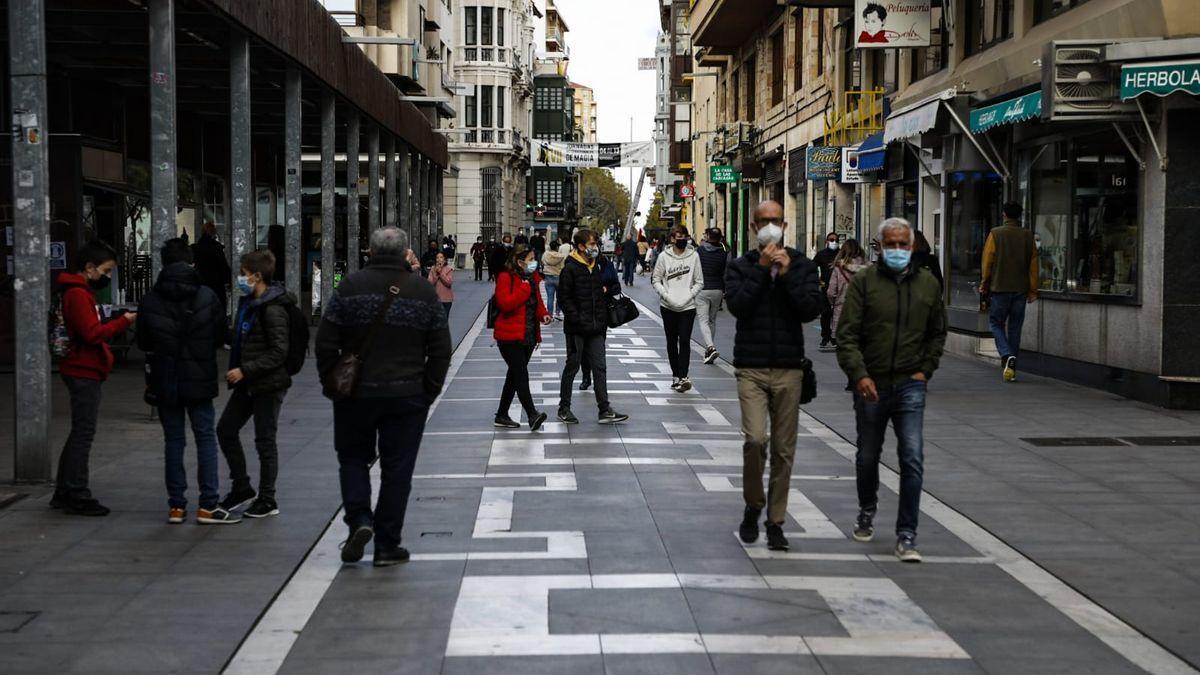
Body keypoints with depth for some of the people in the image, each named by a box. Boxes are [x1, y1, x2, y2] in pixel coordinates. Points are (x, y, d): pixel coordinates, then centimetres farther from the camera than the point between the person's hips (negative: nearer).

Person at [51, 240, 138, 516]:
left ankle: (64, 494, 21)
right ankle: (77, 496, -1)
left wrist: (118, 321, 5)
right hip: (84, 372, -11)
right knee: (83, 434, -6)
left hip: (84, 371, 11)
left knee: (80, 433, 15)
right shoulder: (78, 294, -15)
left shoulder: (80, 291, 17)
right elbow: (92, 333, -22)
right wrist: (123, 322, -17)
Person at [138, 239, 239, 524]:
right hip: (199, 380, -1)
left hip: (164, 381, 1)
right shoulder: (206, 296, -6)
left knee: (173, 440, 8)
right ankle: (208, 505, 0)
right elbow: (221, 336, 0)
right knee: (206, 438, 4)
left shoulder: (150, 300, -4)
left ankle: (176, 505, 9)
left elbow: (143, 343, 4)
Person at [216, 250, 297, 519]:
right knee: (225, 429, 11)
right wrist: (235, 370, 10)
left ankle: (267, 500, 12)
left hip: (268, 385, -9)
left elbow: (279, 352, -22)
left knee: (265, 441, 0)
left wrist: (245, 370, -22)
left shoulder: (273, 309, -19)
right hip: (247, 384, 9)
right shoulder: (248, 303, 9)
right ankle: (242, 488, 23)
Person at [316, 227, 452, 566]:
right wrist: (429, 391, 9)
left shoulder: (351, 286, -5)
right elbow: (441, 350, 1)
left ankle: (359, 519, -3)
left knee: (353, 458, 17)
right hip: (407, 396, 1)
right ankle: (387, 545, 8)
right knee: (397, 468, 7)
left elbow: (325, 341, -5)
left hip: (356, 394, 0)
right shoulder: (424, 291, 0)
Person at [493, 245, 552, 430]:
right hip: (511, 336, -8)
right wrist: (524, 289, -21)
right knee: (521, 375, -15)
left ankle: (502, 416, 21)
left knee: (515, 375, 12)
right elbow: (505, 304, -23)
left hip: (528, 336, 8)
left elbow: (537, 302, 23)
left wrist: (543, 314, 2)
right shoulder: (506, 278, -11)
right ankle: (532, 415, -21)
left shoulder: (532, 278, 13)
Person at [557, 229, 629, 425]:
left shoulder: (598, 267, 12)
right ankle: (564, 408, 16)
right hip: (577, 328, -6)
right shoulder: (570, 268, -10)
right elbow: (564, 298, -13)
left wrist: (607, 290, 4)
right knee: (572, 366, 4)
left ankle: (605, 410, 4)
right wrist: (577, 319, -19)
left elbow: (605, 288, 27)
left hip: (596, 328, 6)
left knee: (600, 368, 3)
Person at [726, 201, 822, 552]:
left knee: (784, 449, 5)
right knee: (756, 438, -17)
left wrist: (787, 274, -12)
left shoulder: (801, 266, 7)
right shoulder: (740, 266, 5)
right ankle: (753, 506, 7)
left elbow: (812, 309, -7)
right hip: (751, 368, -2)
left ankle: (775, 521, 16)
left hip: (788, 368, 2)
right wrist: (762, 269, -13)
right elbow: (737, 304, -13)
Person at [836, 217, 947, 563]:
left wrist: (925, 370, 6)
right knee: (867, 457, 15)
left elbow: (937, 333, 18)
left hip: (910, 385, 1)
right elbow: (847, 335, -9)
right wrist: (859, 374, -20)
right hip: (871, 385, -1)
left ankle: (906, 536, -6)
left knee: (912, 459, -11)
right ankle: (867, 512, 42)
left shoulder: (928, 284, 5)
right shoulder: (864, 282, -4)